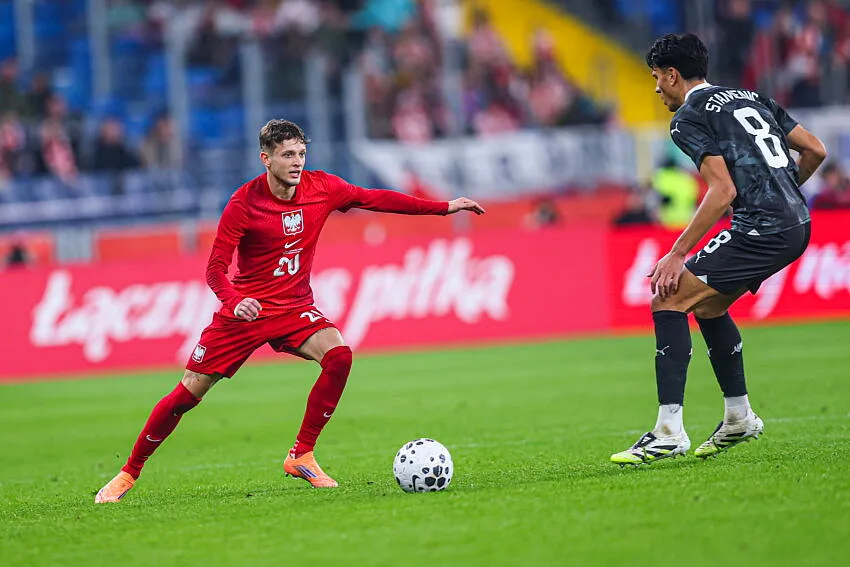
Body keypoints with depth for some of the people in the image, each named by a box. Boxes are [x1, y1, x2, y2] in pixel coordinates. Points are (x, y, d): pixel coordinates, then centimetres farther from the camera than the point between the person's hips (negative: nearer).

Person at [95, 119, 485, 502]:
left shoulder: (321, 188, -6)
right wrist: (235, 301, -38)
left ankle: (301, 456, -13)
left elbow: (377, 198, 5)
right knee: (189, 392, -4)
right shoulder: (244, 204, -17)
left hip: (294, 309, 3)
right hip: (246, 310, -3)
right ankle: (129, 473, 12)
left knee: (339, 356, -25)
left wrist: (445, 207, 3)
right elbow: (215, 269, -17)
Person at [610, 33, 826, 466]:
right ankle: (739, 418, 30)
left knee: (669, 298, -6)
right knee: (707, 303, 25)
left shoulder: (689, 118, -5)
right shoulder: (750, 99, 20)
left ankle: (669, 432, -12)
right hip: (797, 226, 9)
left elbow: (723, 191, -15)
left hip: (762, 230, -9)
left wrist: (677, 255, -12)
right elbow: (815, 150, 18)